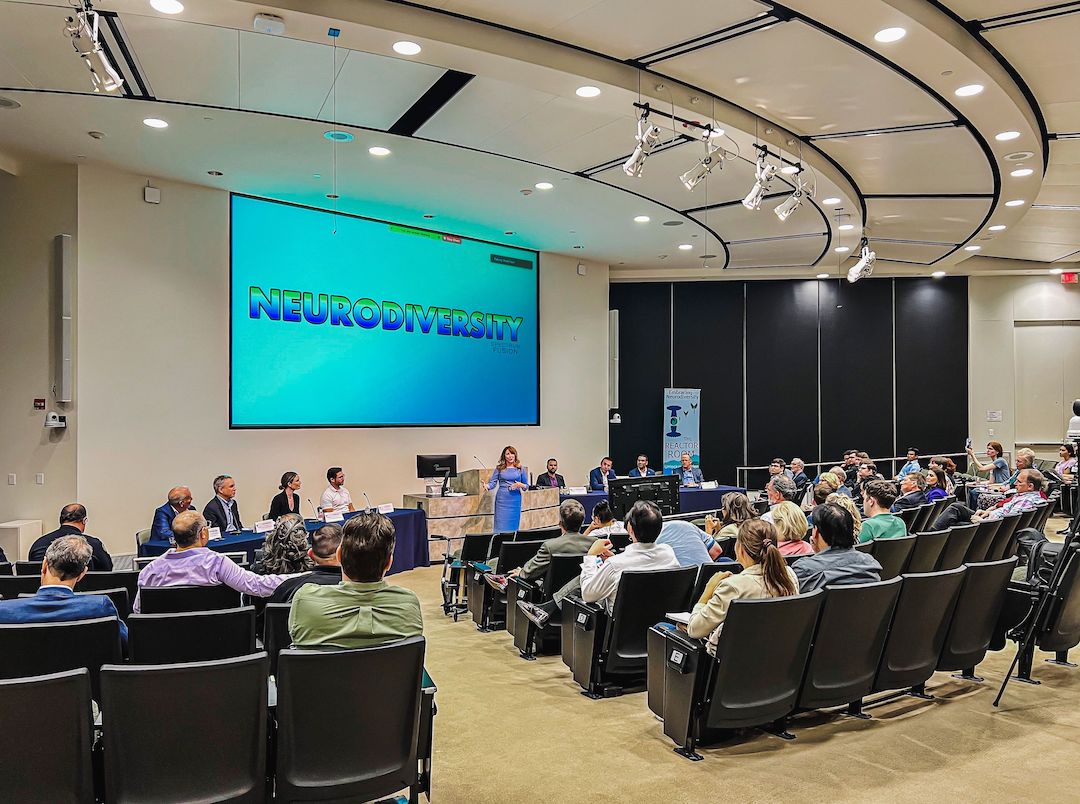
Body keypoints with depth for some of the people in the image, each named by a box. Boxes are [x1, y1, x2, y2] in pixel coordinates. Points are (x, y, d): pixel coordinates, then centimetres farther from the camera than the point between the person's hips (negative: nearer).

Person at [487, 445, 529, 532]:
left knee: (513, 526, 2)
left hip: (515, 500, 1)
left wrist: (521, 485, -11)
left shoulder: (520, 469, 7)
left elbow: (526, 485, 10)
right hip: (502, 499, -1)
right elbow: (493, 482, -1)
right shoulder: (499, 468, 5)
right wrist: (486, 486, -22)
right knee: (501, 526, -3)